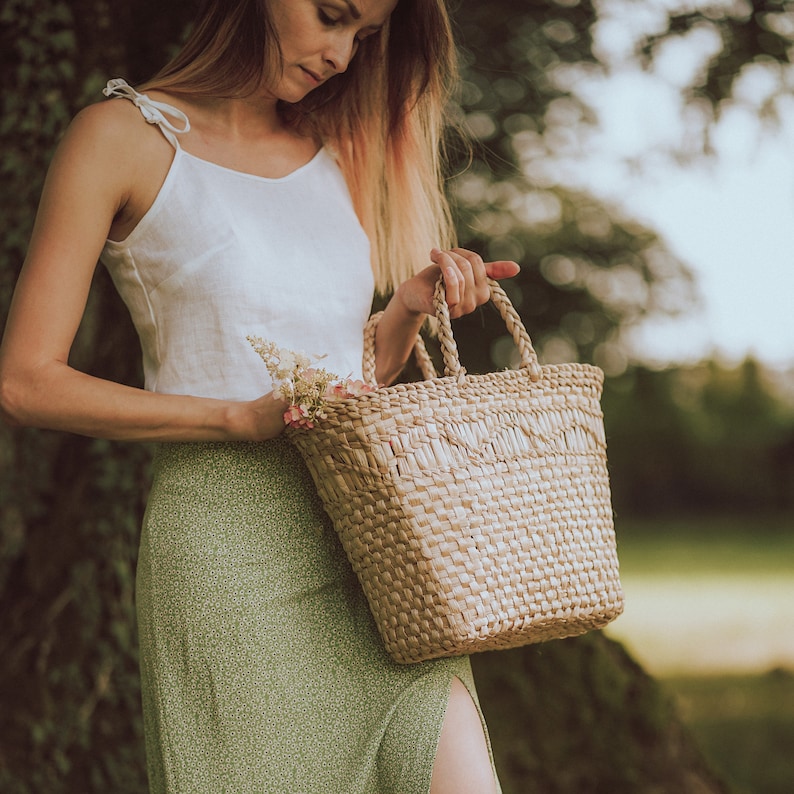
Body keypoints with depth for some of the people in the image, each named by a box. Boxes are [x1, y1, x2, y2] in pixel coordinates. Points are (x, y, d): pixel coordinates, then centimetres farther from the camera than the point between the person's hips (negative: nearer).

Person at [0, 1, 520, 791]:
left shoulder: (338, 152, 16)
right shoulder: (123, 136, -1)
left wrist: (411, 309, 1)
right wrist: (240, 416, -14)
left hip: (366, 541, 5)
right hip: (227, 552, -5)